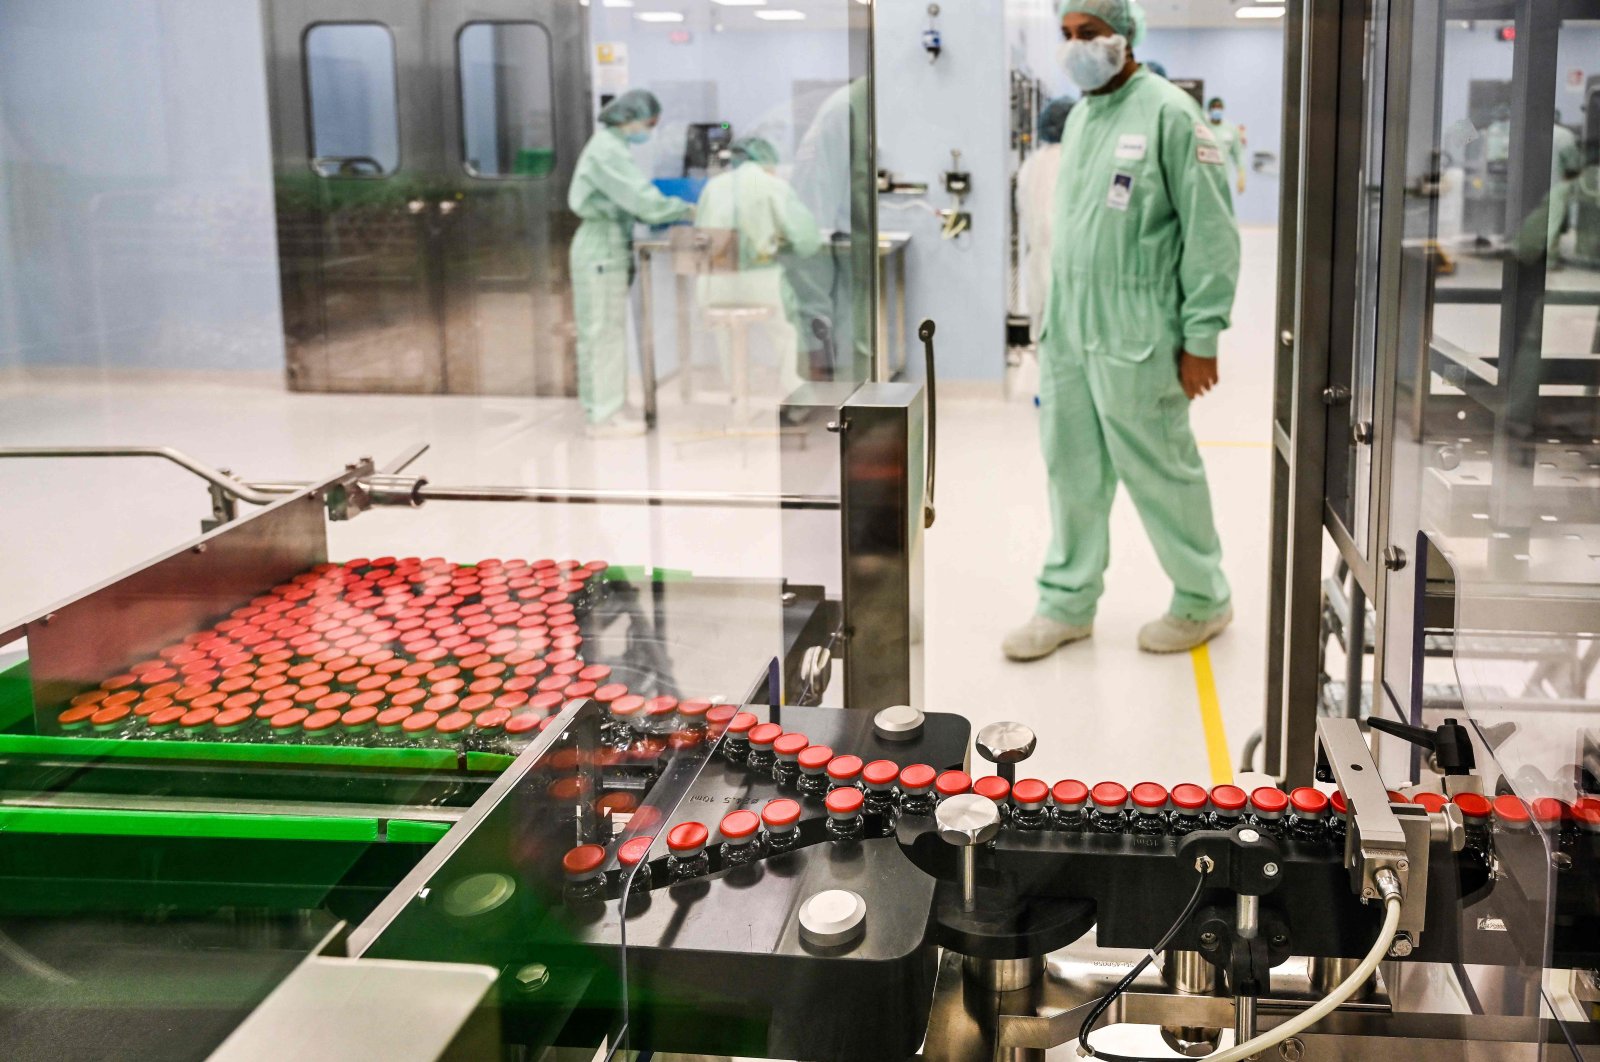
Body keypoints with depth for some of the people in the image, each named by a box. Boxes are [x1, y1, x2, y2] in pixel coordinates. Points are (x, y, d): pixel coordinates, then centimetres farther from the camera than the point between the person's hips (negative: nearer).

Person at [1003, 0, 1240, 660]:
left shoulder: (1168, 114, -10)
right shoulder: (1079, 116, 15)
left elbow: (1211, 234, -12)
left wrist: (1201, 338, -14)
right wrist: (1055, 319, 16)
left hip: (1134, 340, -7)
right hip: (1067, 334, 7)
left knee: (1160, 474, 3)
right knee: (1072, 471, 11)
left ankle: (1202, 601, 21)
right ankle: (1068, 603, 24)